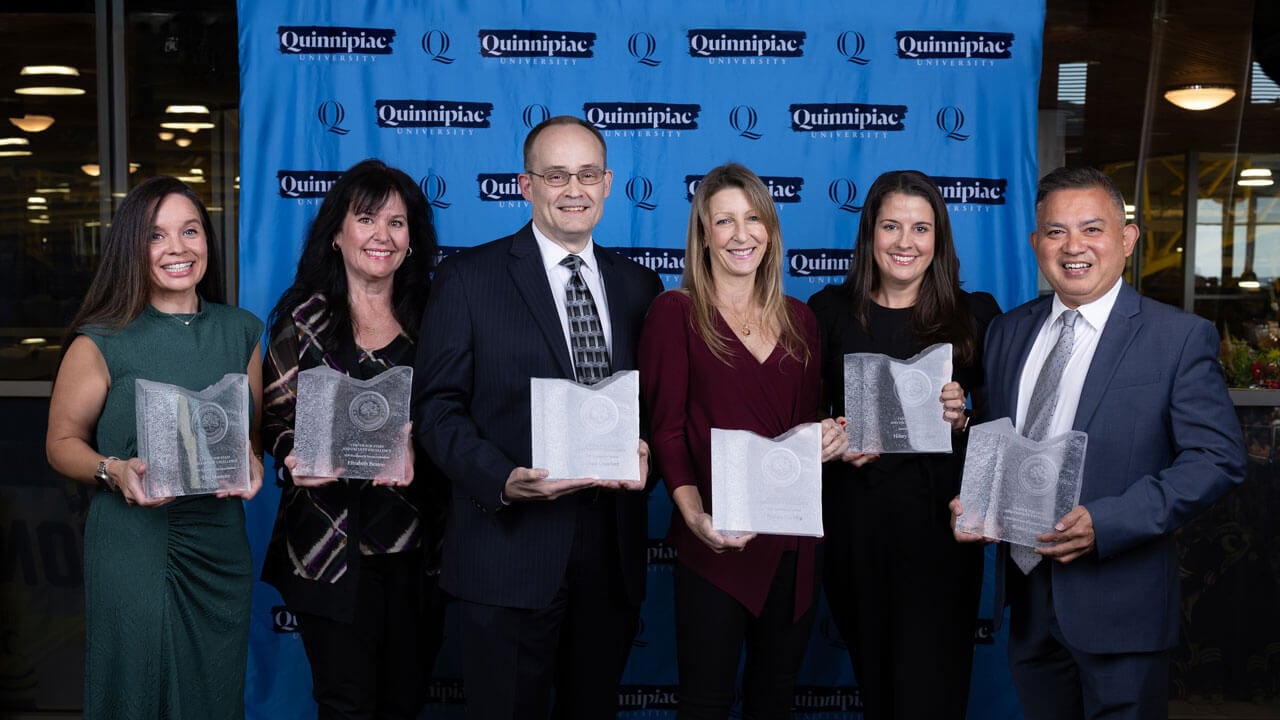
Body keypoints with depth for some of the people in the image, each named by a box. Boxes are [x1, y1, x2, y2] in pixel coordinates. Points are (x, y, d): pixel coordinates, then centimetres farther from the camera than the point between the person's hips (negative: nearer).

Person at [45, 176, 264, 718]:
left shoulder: (240, 332, 6)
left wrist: (252, 461, -6)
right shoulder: (102, 343, -6)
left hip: (220, 546, 4)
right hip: (135, 546, -3)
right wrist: (114, 471, -19)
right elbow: (62, 442, -1)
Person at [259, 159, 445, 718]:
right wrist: (294, 459, -18)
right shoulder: (304, 318, 1)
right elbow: (274, 419, 2)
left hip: (416, 544, 3)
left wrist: (415, 443, -12)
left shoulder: (428, 319, 7)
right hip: (331, 542, -2)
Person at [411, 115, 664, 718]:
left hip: (612, 552, 4)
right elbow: (437, 407, -5)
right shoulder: (468, 278, -2)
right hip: (509, 548, -3)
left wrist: (647, 454, -9)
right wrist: (503, 481, -20)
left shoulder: (638, 286, 10)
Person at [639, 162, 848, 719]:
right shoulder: (675, 312, -3)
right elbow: (666, 428, -7)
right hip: (716, 547, -4)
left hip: (793, 544, 5)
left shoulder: (798, 319, 11)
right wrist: (695, 515, -22)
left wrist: (826, 438, -6)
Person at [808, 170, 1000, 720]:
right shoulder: (831, 311, 4)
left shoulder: (976, 315, 3)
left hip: (939, 516, -1)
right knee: (871, 675, 14)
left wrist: (963, 420, -16)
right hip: (854, 517, 1)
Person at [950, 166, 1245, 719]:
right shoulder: (1007, 333, 10)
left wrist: (1105, 523, -21)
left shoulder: (1179, 337, -6)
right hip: (1026, 596, 5)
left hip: (1118, 604, -4)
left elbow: (1218, 458, -12)